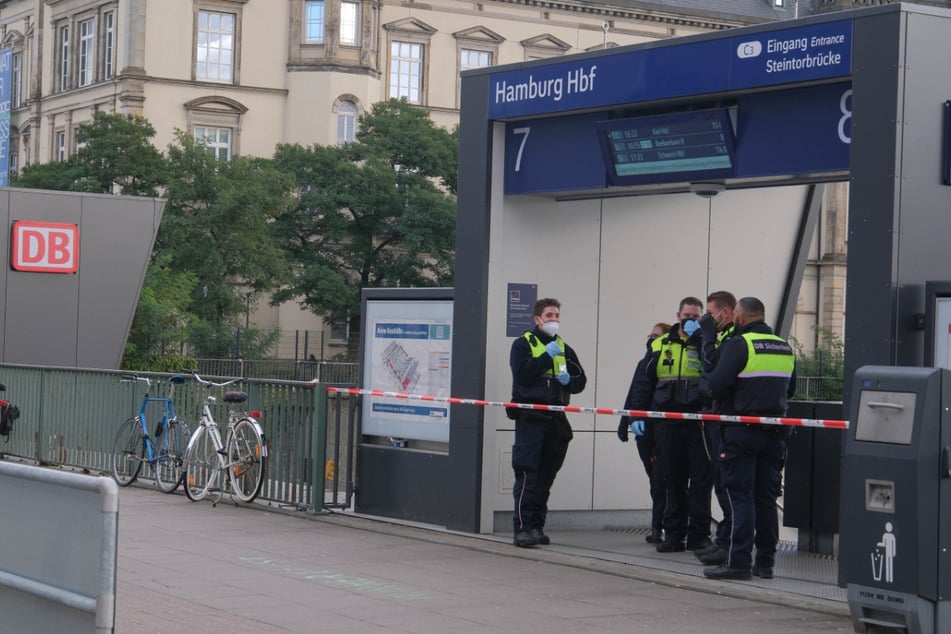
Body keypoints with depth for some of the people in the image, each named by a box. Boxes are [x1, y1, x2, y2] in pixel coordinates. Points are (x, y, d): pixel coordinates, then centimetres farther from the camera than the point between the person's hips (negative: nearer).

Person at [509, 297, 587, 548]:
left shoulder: (564, 348, 19)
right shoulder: (523, 344, 3)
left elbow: (580, 381, 20)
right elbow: (522, 374, -12)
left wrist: (569, 380, -1)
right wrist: (547, 356, -12)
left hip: (556, 420, 6)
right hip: (530, 417, -6)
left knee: (546, 478, 8)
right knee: (527, 475, -11)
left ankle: (537, 527, 14)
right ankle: (522, 528, -11)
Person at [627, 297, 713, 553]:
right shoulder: (660, 346, 14)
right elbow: (643, 382, 14)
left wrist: (698, 336, -13)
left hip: (699, 423, -3)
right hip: (668, 424, 3)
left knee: (701, 479, -1)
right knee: (673, 481, 6)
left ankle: (699, 534, 6)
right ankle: (674, 534, 12)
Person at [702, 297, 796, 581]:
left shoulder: (738, 344, -10)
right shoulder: (785, 348, 12)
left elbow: (718, 384, -16)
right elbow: (790, 388, 19)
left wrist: (725, 403, 3)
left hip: (742, 431, -6)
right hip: (774, 432, 6)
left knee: (740, 496, -4)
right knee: (766, 497, 11)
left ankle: (738, 561, -6)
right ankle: (765, 561, 13)